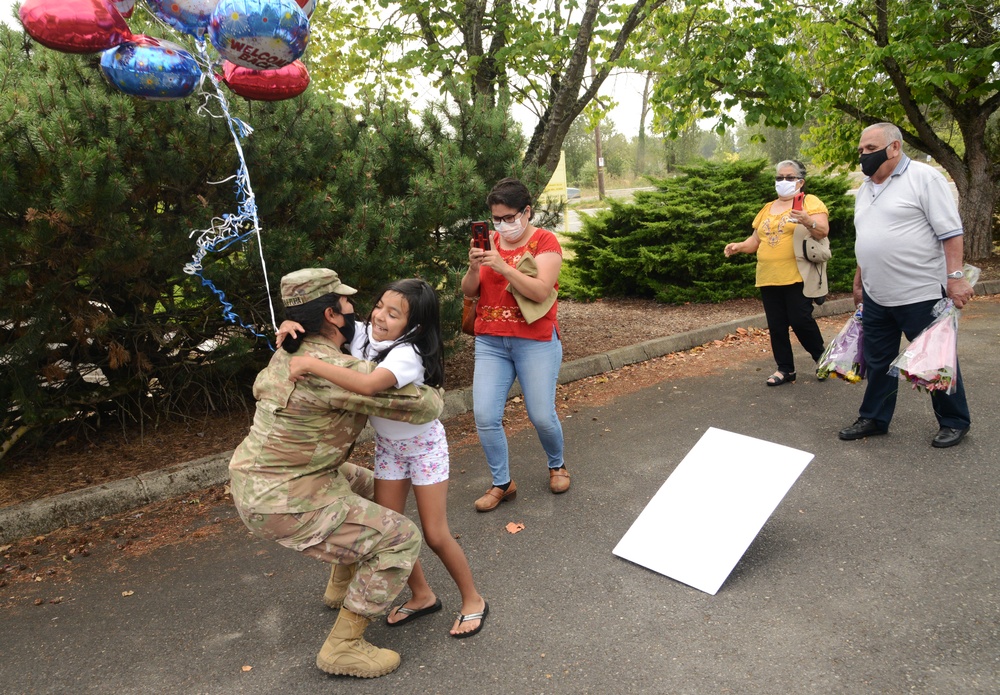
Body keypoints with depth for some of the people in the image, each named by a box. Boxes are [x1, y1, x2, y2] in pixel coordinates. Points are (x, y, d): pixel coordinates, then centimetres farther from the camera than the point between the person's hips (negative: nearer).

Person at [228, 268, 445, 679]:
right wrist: (434, 397, 3)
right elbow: (422, 407, -22)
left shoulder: (288, 353, 4)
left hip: (253, 482, 10)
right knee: (400, 539, -6)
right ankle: (343, 647, 4)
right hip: (284, 504, -10)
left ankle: (343, 584, 43)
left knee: (367, 487, 28)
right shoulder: (339, 371, -24)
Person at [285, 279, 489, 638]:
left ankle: (473, 601, 23)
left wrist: (311, 363, -46)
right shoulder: (362, 334, -14)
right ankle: (422, 596, 30)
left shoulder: (407, 354, -35)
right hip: (387, 446, 7)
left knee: (435, 535, 0)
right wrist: (292, 324, -24)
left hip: (423, 444, -6)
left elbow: (368, 385, -53)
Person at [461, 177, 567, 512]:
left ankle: (557, 465, 31)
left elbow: (541, 291, -18)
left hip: (535, 341, -4)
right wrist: (474, 267, -16)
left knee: (541, 415, -1)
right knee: (485, 416, -5)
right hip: (490, 342, 4)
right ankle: (502, 483, 14)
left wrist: (501, 265, -25)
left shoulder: (545, 242, -4)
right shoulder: (490, 242, 9)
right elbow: (469, 291, 5)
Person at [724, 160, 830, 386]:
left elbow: (823, 231, -11)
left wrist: (808, 222, -30)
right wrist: (738, 246, 2)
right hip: (769, 278, 6)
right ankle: (785, 369, 17)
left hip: (797, 276, -5)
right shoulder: (767, 208, 19)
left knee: (800, 320, -8)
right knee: (776, 325, 6)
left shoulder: (810, 202, 1)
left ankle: (821, 355, 19)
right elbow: (756, 240, 21)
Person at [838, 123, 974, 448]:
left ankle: (954, 422, 22)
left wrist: (956, 277, -19)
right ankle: (874, 418, 26)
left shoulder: (923, 177, -9)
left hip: (920, 294, -7)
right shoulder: (865, 190, 13)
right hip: (875, 298, 7)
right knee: (877, 360, 14)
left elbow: (950, 232, -13)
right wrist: (859, 283, 21)